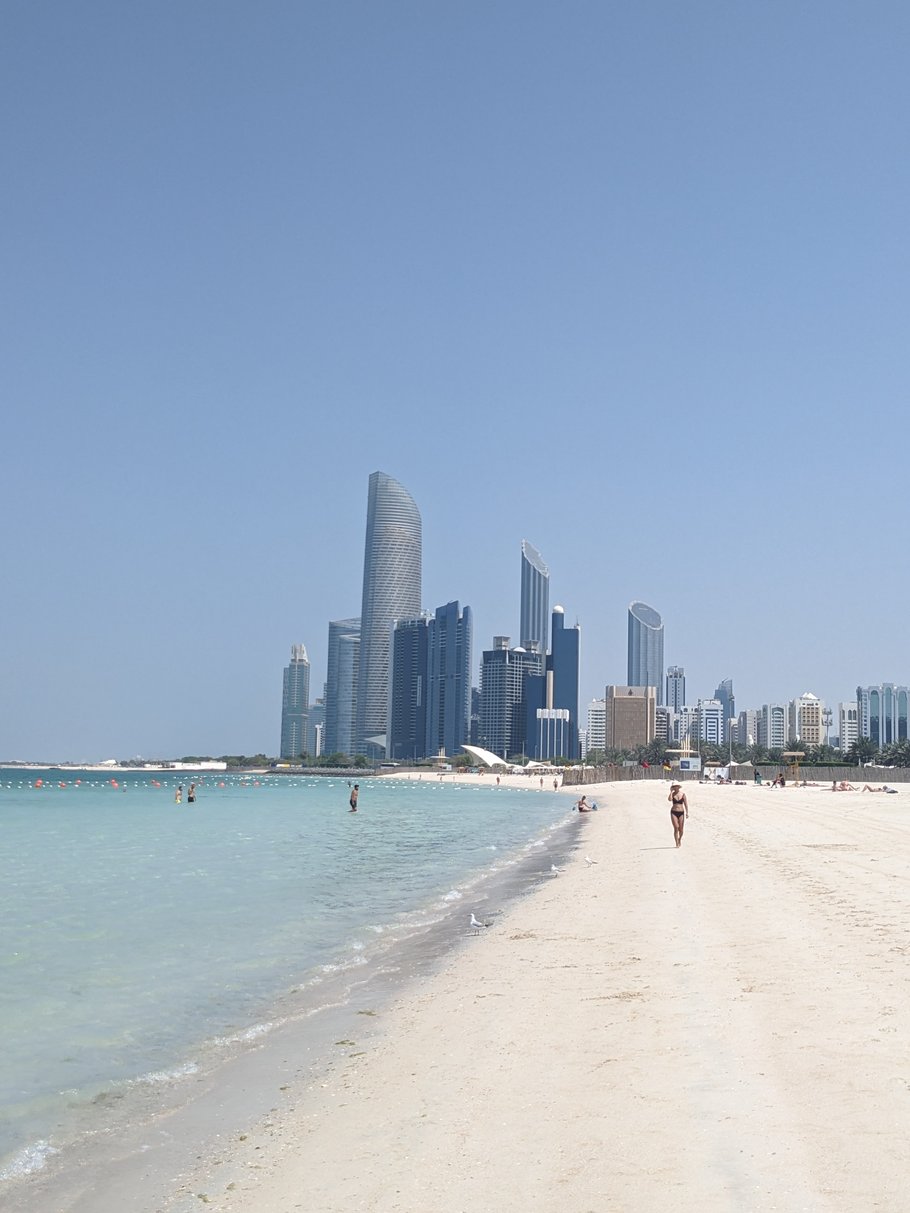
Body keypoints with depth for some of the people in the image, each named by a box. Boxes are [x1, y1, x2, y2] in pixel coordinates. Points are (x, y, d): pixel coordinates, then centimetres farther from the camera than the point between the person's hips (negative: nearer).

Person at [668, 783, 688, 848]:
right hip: (674, 812, 0)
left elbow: (686, 803, 0)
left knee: (681, 829, 2)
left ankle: (680, 839, 33)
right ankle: (677, 843, -2)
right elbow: (669, 799, -21)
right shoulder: (672, 794, 1)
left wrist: (687, 812, -6)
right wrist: (671, 791, -14)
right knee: (676, 828, -10)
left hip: (681, 812, 0)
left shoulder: (682, 794, 0)